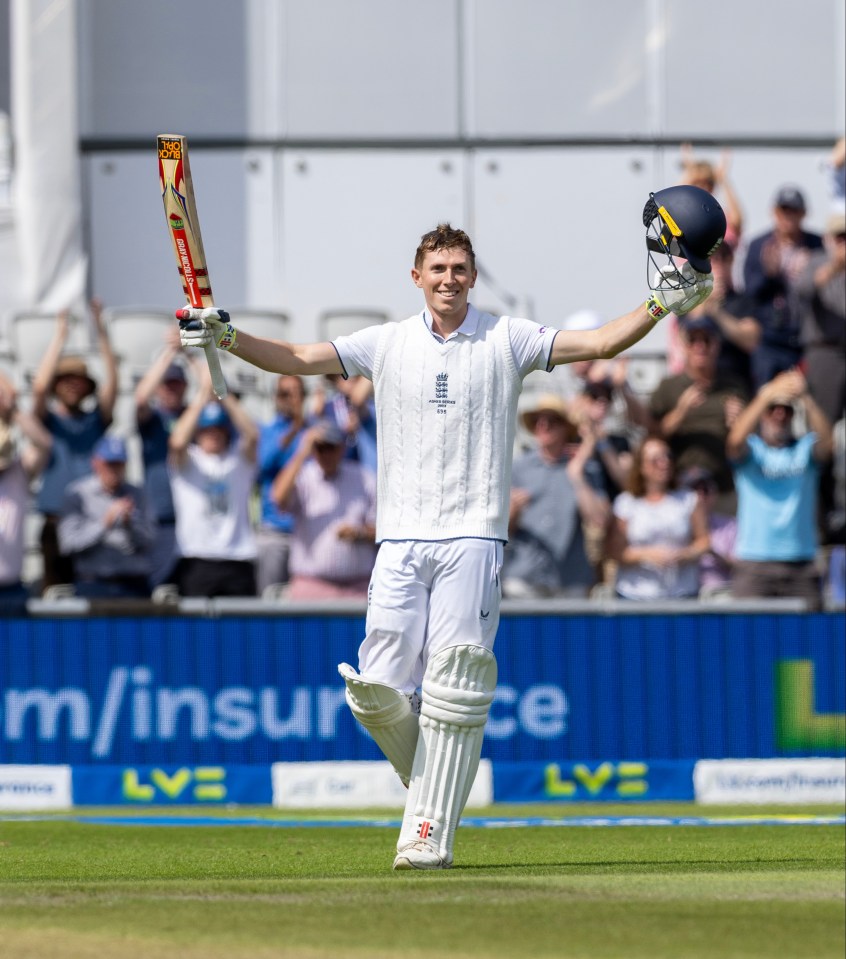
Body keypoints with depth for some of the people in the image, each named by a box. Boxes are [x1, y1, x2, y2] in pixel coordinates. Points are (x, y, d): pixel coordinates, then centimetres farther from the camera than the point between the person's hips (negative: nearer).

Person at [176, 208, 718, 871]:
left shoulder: (507, 341, 5)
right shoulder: (387, 344, 11)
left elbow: (601, 343, -1)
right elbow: (300, 359, 6)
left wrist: (661, 304, -15)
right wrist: (229, 339, -7)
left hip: (474, 537, -2)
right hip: (401, 540, 2)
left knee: (452, 688, -10)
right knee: (377, 689, -7)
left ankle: (428, 836, -8)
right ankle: (436, 783, 19)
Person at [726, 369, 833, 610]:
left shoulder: (805, 449, 10)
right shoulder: (751, 449, 7)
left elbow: (826, 443, -11)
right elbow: (736, 440, -16)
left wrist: (805, 398, -25)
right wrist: (768, 395, -25)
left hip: (802, 563, 2)